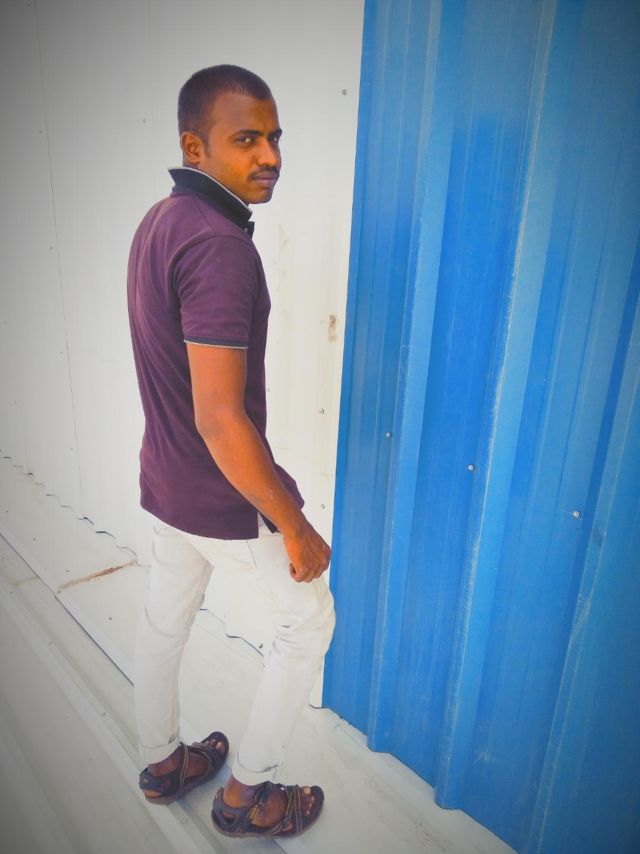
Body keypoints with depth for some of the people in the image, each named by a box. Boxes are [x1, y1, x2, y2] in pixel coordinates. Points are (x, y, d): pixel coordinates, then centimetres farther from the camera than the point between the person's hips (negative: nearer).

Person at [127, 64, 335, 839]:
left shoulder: (158, 222, 4)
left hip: (164, 477, 9)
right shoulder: (219, 245, -26)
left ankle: (162, 764, 50)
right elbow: (220, 418, -31)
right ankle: (244, 793, 32)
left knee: (165, 617, 24)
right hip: (224, 494, -9)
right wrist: (295, 527, -21)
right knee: (308, 619, 13)